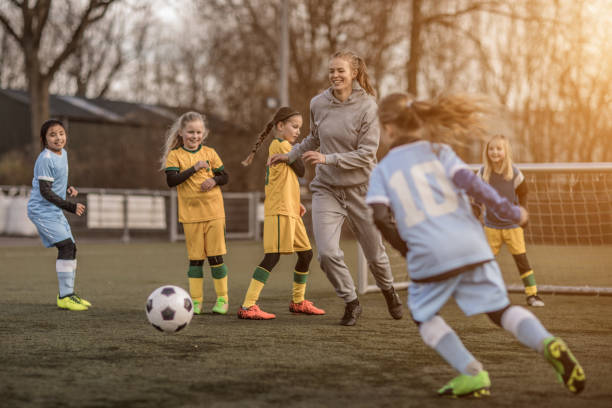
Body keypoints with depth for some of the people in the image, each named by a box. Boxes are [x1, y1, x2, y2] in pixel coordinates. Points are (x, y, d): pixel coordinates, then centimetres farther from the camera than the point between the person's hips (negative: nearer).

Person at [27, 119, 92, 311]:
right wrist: (71, 207, -17)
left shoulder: (63, 153, 9)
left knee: (70, 249, 10)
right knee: (66, 246, -18)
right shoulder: (46, 159, -19)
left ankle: (68, 293, 20)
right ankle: (65, 296, -16)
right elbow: (45, 191, -20)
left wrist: (68, 188, 3)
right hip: (42, 210, -9)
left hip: (55, 210, 9)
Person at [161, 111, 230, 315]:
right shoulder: (175, 155, 0)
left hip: (213, 212, 1)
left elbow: (225, 176, 11)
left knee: (216, 255, 1)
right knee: (195, 257, 2)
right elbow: (171, 180, -13)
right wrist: (194, 168, -18)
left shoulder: (209, 153, 7)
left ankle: (222, 298, 11)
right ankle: (195, 300, 8)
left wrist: (214, 180, -11)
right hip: (190, 214, -1)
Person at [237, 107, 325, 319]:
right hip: (280, 211, -10)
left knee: (306, 253, 15)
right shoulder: (281, 145, -9)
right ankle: (247, 306, -18)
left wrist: (296, 202, 17)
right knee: (273, 256, -15)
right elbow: (301, 171, -10)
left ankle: (298, 301, 28)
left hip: (290, 211, 10)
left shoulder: (277, 147, 20)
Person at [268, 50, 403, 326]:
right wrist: (290, 156, 18)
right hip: (326, 188, 2)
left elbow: (366, 154, -16)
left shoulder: (367, 106, -12)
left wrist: (327, 159, -23)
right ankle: (351, 303, 9)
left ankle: (388, 290, 43)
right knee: (327, 252, -14)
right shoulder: (318, 104, 0)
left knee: (374, 254, 10)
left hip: (361, 188, -2)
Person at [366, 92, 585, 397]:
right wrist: (509, 211, 2)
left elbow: (380, 216, -4)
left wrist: (407, 250, 9)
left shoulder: (382, 171, 10)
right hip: (471, 246, 2)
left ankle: (471, 373, 3)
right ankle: (548, 344, -16)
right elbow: (469, 182, -5)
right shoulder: (437, 151, 11)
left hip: (429, 256, -2)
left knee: (424, 315, 20)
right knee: (500, 309, 11)